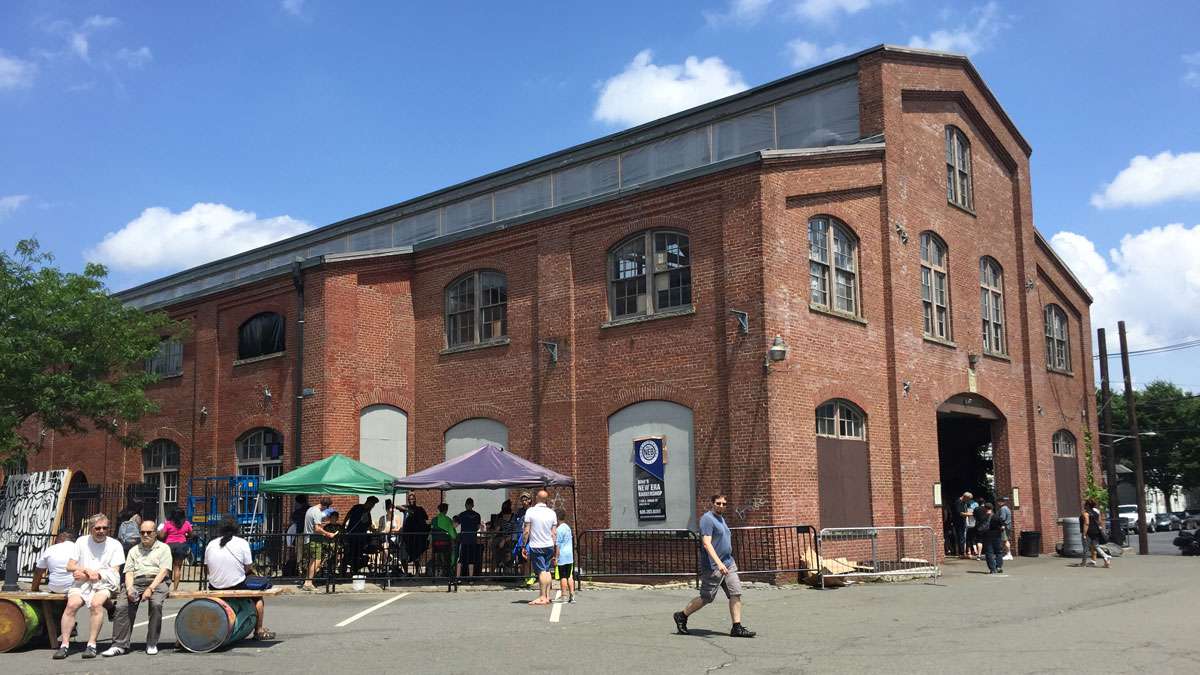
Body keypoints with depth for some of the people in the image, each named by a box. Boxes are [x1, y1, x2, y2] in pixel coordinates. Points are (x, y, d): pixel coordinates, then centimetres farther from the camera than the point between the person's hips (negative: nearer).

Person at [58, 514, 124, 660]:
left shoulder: (115, 545, 5)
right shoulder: (82, 542, 13)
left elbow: (114, 572, -1)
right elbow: (69, 566, 10)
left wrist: (86, 575, -6)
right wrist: (87, 570, -9)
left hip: (104, 583, -2)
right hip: (82, 582, 2)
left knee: (96, 603, -32)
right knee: (71, 604, -27)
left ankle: (91, 645, -28)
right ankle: (64, 645, -23)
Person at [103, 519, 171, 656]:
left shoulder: (163, 548, 13)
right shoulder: (134, 551, 26)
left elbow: (163, 571, 0)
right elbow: (129, 572, 16)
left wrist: (151, 589, -14)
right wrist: (129, 588, -6)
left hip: (157, 582, -3)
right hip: (137, 582, 3)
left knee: (156, 604, -33)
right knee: (122, 606, -24)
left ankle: (152, 644, -22)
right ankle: (120, 645, -20)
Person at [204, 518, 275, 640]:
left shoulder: (210, 544, 4)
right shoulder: (242, 543, -5)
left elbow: (207, 569, 6)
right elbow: (248, 569, -7)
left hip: (215, 588, 4)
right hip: (238, 587, -4)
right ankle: (259, 631, 22)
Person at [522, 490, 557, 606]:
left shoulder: (530, 511, -8)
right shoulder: (552, 513, 2)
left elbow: (526, 531, -7)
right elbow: (553, 533, 4)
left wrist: (523, 546, 1)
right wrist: (554, 548, 11)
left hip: (536, 546, -4)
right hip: (549, 545, 4)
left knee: (541, 572, -6)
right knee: (547, 571, 10)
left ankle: (542, 597, -7)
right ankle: (547, 596, 11)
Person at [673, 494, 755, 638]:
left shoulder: (721, 518, 17)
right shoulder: (707, 519, -13)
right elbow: (706, 544, -23)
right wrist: (719, 563, -31)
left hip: (728, 564, 9)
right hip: (713, 567, -9)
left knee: (736, 594, -2)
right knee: (706, 598, -1)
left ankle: (737, 627, 0)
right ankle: (681, 616, 16)